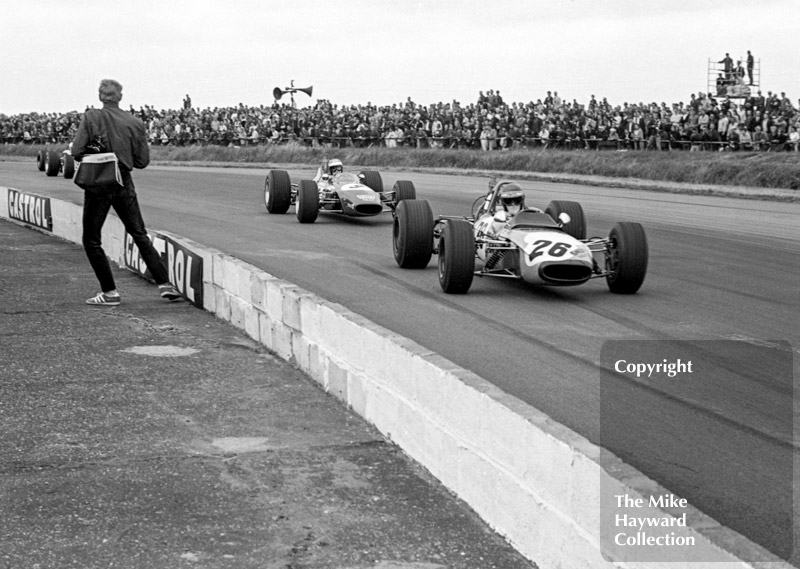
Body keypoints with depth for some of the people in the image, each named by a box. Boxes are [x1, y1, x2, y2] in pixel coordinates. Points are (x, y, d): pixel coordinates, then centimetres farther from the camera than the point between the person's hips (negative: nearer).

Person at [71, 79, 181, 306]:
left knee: (91, 241, 9)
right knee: (140, 236, 14)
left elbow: (77, 152, -12)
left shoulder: (91, 117, -8)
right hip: (124, 184, 3)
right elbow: (142, 160, 2)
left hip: (98, 185, -3)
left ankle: (109, 292, 7)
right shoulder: (135, 123, 0)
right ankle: (164, 283, 9)